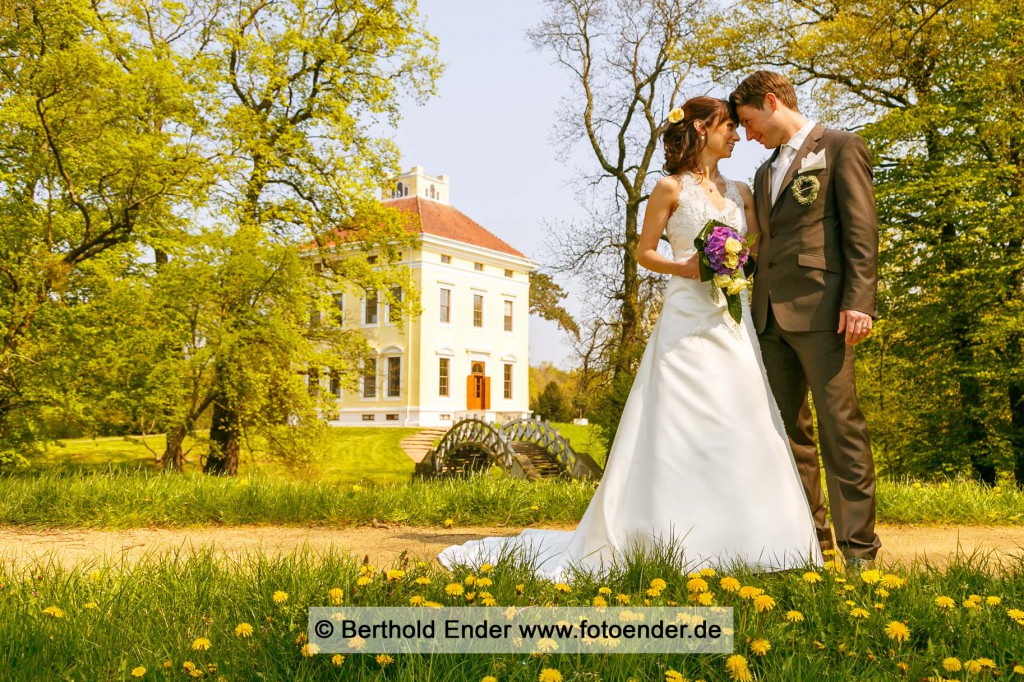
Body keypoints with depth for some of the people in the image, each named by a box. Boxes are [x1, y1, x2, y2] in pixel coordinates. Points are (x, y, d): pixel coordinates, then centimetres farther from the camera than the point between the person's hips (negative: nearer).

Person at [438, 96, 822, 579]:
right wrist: (684, 268, -15)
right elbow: (644, 253, 0)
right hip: (688, 324, -6)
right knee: (679, 430, -8)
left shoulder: (740, 192, 17)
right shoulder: (672, 187, 1)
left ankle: (729, 538, 10)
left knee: (741, 434, 2)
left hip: (734, 325, 6)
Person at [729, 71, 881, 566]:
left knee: (840, 428, -7)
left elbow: (862, 230, -5)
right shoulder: (765, 172, 25)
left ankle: (858, 544, -2)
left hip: (821, 310, -7)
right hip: (770, 316, 7)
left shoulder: (840, 148, 4)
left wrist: (858, 301, -15)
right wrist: (756, 310, 15)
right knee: (788, 431, 8)